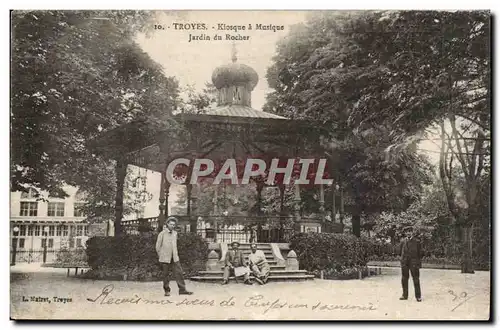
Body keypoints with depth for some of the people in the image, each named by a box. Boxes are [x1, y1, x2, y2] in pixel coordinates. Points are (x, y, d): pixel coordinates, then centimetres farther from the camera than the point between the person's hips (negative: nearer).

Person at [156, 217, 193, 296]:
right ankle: (167, 291, 13)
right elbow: (158, 247, -2)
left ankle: (182, 290, -2)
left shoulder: (175, 233, 10)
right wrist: (161, 257, 1)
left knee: (179, 273, -3)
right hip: (165, 259, -4)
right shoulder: (162, 234, -5)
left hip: (174, 258, 4)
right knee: (166, 275, 2)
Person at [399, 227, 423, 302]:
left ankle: (418, 296, 5)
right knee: (404, 279, 7)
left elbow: (420, 253, 2)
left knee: (416, 279, -2)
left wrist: (419, 263, -2)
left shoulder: (416, 241, -1)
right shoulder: (403, 242, 8)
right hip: (404, 262, 3)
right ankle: (405, 295, 17)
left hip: (413, 262, -3)